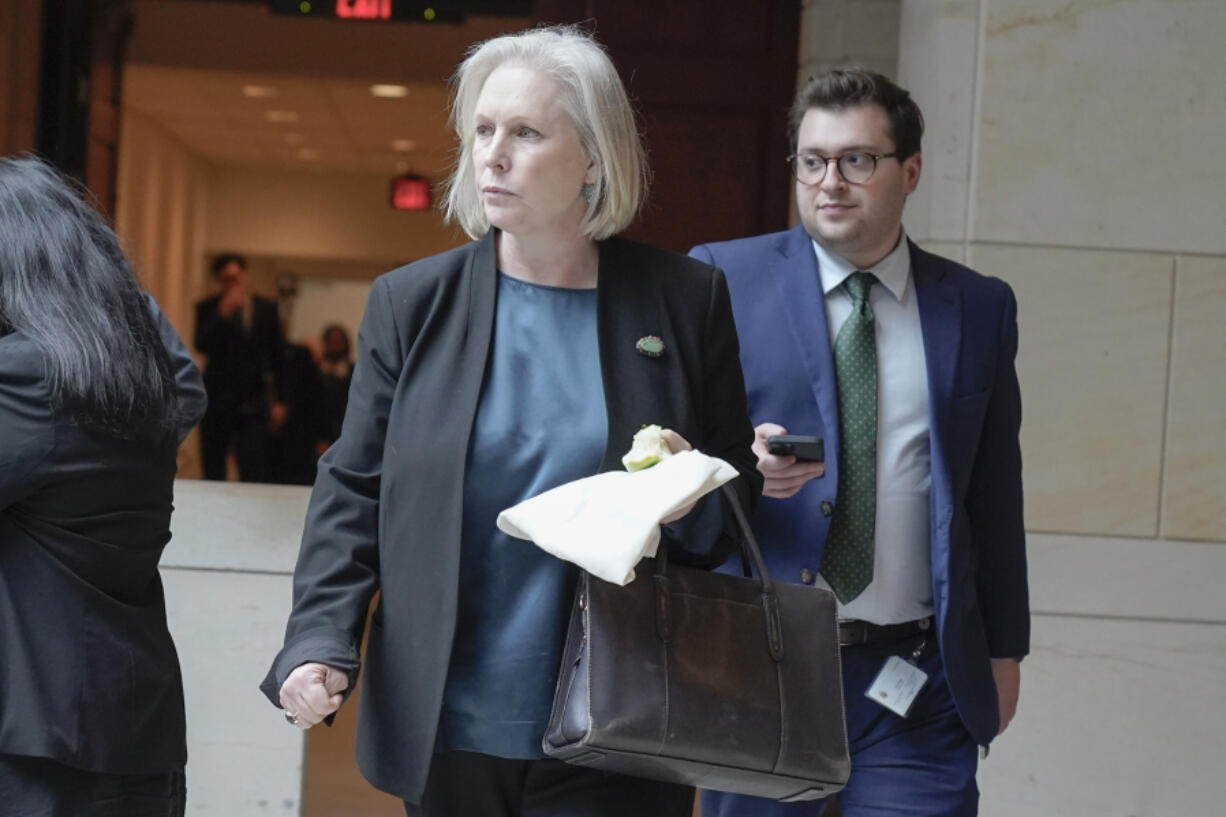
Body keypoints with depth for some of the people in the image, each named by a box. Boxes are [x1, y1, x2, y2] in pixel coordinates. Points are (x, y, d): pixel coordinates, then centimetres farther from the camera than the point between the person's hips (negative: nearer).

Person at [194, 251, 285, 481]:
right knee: (213, 471, 3)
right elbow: (202, 345, -11)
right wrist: (223, 314, -20)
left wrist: (278, 401, 9)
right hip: (217, 400, 0)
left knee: (254, 473, -10)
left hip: (253, 402, 0)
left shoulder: (266, 308, 8)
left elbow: (278, 357, 12)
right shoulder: (208, 308, 4)